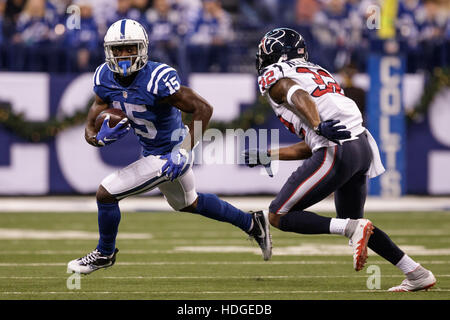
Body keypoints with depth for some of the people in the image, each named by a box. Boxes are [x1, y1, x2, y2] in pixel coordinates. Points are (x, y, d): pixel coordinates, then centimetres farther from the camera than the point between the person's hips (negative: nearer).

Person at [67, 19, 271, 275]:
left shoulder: (158, 79, -31)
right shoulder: (105, 78, -10)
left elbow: (203, 109, -26)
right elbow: (91, 127, -4)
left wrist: (186, 150, -31)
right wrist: (97, 136, -28)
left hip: (168, 155, -8)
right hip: (151, 151, 8)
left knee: (106, 194, -9)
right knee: (187, 203, 31)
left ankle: (105, 254, 18)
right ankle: (252, 223, 48)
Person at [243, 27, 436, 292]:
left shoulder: (275, 77, 6)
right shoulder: (318, 73, 30)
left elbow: (300, 96, -18)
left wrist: (318, 127, -34)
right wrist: (266, 156, 34)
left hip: (336, 154, -8)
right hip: (362, 147, 8)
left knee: (279, 217, 0)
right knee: (351, 220, 26)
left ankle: (352, 229, -16)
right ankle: (418, 274, 19)